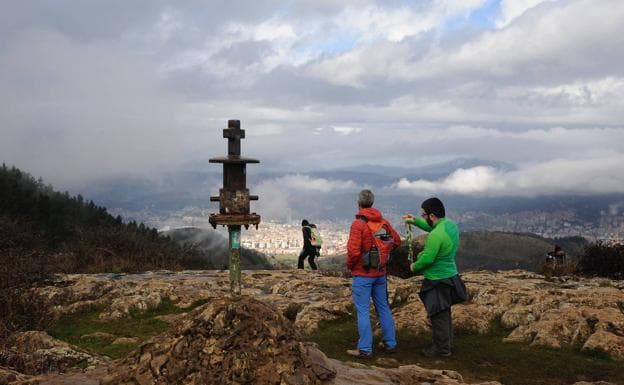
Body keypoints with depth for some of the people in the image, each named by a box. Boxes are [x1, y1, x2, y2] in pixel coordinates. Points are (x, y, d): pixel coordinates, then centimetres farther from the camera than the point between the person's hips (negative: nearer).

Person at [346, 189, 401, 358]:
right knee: (383, 308, 16)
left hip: (362, 274, -6)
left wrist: (349, 265, -5)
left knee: (363, 311, 0)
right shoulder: (384, 222, 3)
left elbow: (353, 251, -22)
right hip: (380, 273, 6)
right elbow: (396, 240, 13)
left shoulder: (358, 224, -17)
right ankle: (390, 343, 23)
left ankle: (365, 349, 2)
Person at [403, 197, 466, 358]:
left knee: (438, 316, 4)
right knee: (445, 314, 22)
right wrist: (415, 221, 17)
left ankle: (441, 349, 15)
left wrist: (415, 267, -5)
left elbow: (427, 259, -24)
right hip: (450, 276, 9)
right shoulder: (451, 224, 0)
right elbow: (431, 227, 21)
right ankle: (446, 343, 35)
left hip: (438, 281, -9)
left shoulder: (436, 235, -28)